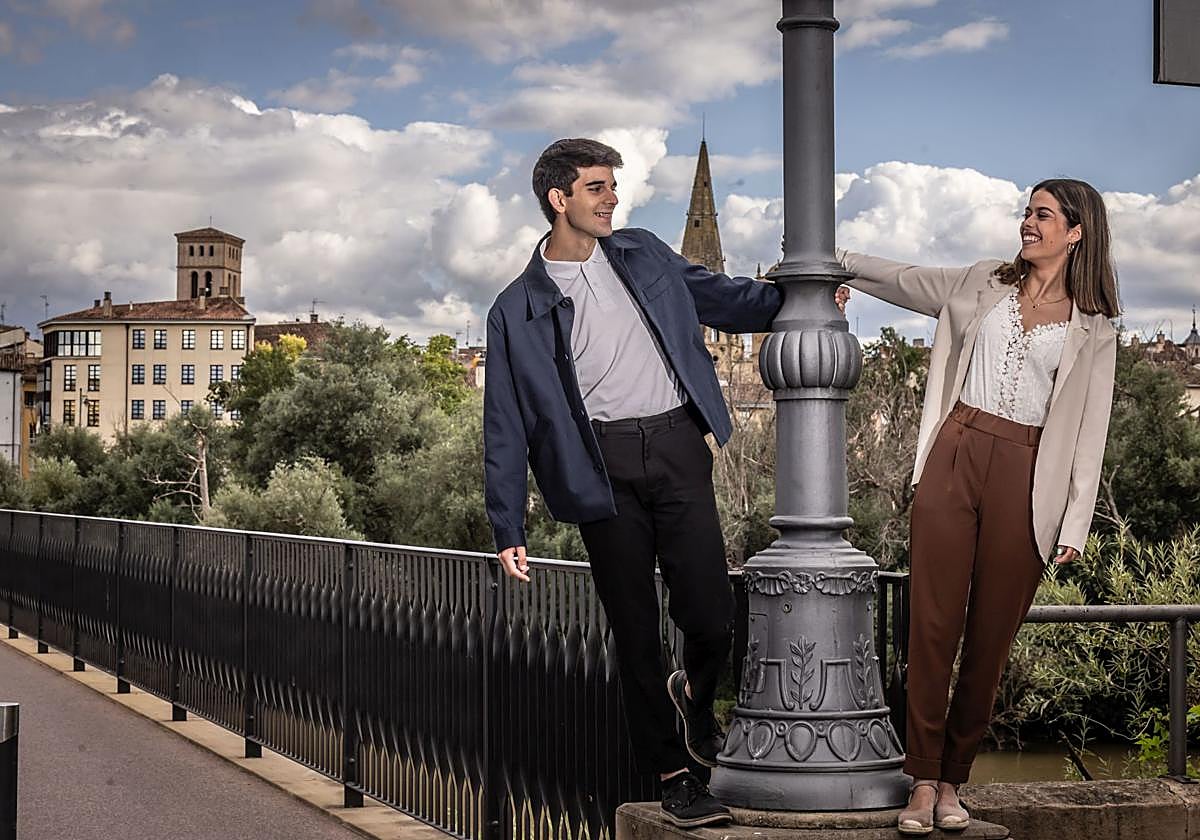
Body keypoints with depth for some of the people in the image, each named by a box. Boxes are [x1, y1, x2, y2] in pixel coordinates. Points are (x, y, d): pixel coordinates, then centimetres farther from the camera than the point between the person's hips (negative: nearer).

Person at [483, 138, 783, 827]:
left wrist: (793, 299, 11)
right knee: (636, 634, 3)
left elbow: (717, 297, 27)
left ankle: (696, 695, 28)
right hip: (604, 467, -2)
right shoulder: (520, 309, 4)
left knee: (710, 615, -7)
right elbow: (508, 426, 4)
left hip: (676, 446, 2)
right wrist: (508, 528, 1)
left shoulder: (643, 255, 14)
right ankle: (673, 776, 17)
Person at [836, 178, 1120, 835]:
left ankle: (953, 780, 12)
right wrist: (838, 260, 26)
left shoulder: (1093, 329, 8)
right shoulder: (986, 283, 14)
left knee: (991, 634, 1)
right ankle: (923, 780, -1)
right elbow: (906, 282, 28)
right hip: (955, 455, 1)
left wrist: (1075, 526, -1)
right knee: (933, 622, -5)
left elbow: (1089, 431, 4)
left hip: (1025, 478, -1)